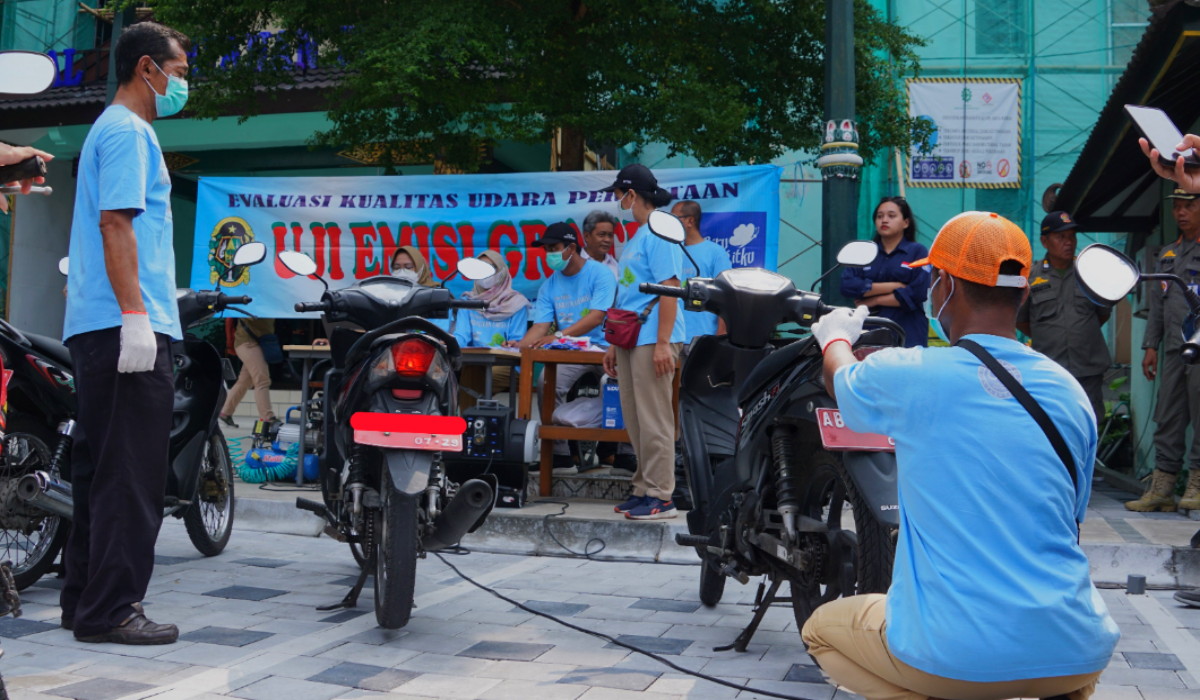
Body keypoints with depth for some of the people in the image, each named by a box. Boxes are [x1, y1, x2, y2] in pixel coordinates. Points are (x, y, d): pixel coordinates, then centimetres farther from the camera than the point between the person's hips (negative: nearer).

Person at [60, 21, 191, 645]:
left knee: (100, 468, 13)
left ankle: (84, 598, 20)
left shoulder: (113, 129, 24)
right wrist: (135, 317, -22)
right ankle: (109, 611, -5)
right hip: (128, 326, -11)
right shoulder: (128, 131, -7)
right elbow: (116, 223, -17)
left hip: (98, 329, 11)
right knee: (130, 472, -8)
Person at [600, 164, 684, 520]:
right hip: (631, 340, 10)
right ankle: (643, 489, 19)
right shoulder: (636, 237, 20)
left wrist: (663, 343, -22)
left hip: (652, 340, -10)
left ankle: (660, 497, -2)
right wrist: (614, 345, 22)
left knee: (653, 420, -7)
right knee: (635, 421, 11)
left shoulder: (659, 233, -9)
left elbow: (670, 289, -16)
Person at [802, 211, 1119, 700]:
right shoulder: (1069, 392, 2)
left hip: (953, 656, -4)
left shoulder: (905, 375, -10)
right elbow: (1072, 519, 13)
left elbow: (838, 379, 15)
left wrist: (835, 336, 38)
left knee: (821, 629, 24)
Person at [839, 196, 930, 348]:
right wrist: (891, 286, -7)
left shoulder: (917, 252, 7)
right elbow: (846, 285, -2)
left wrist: (874, 301, -3)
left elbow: (917, 293, -7)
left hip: (907, 337, -2)